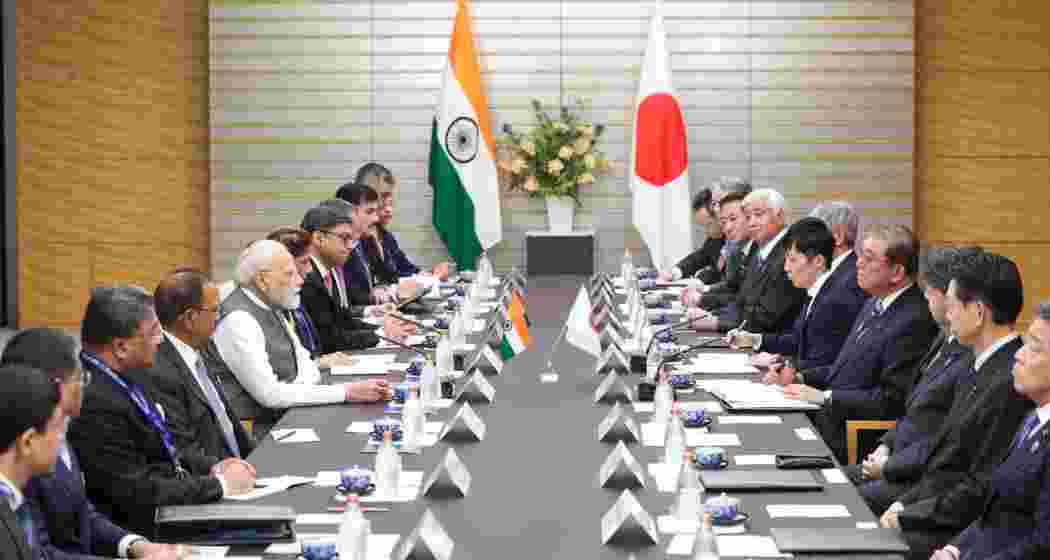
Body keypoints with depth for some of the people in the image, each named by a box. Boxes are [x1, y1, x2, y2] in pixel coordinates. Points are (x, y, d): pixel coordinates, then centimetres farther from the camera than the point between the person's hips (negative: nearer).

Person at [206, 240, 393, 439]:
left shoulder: (272, 307, 10)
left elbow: (305, 362, 16)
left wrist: (303, 385, -9)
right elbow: (270, 394, -22)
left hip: (285, 415, 9)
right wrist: (346, 393, -22)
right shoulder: (238, 320, -18)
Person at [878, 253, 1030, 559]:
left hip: (960, 532, -9)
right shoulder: (984, 368, 10)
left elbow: (981, 491, -20)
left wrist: (907, 516, -13)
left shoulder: (1012, 384, -21)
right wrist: (905, 503, 5)